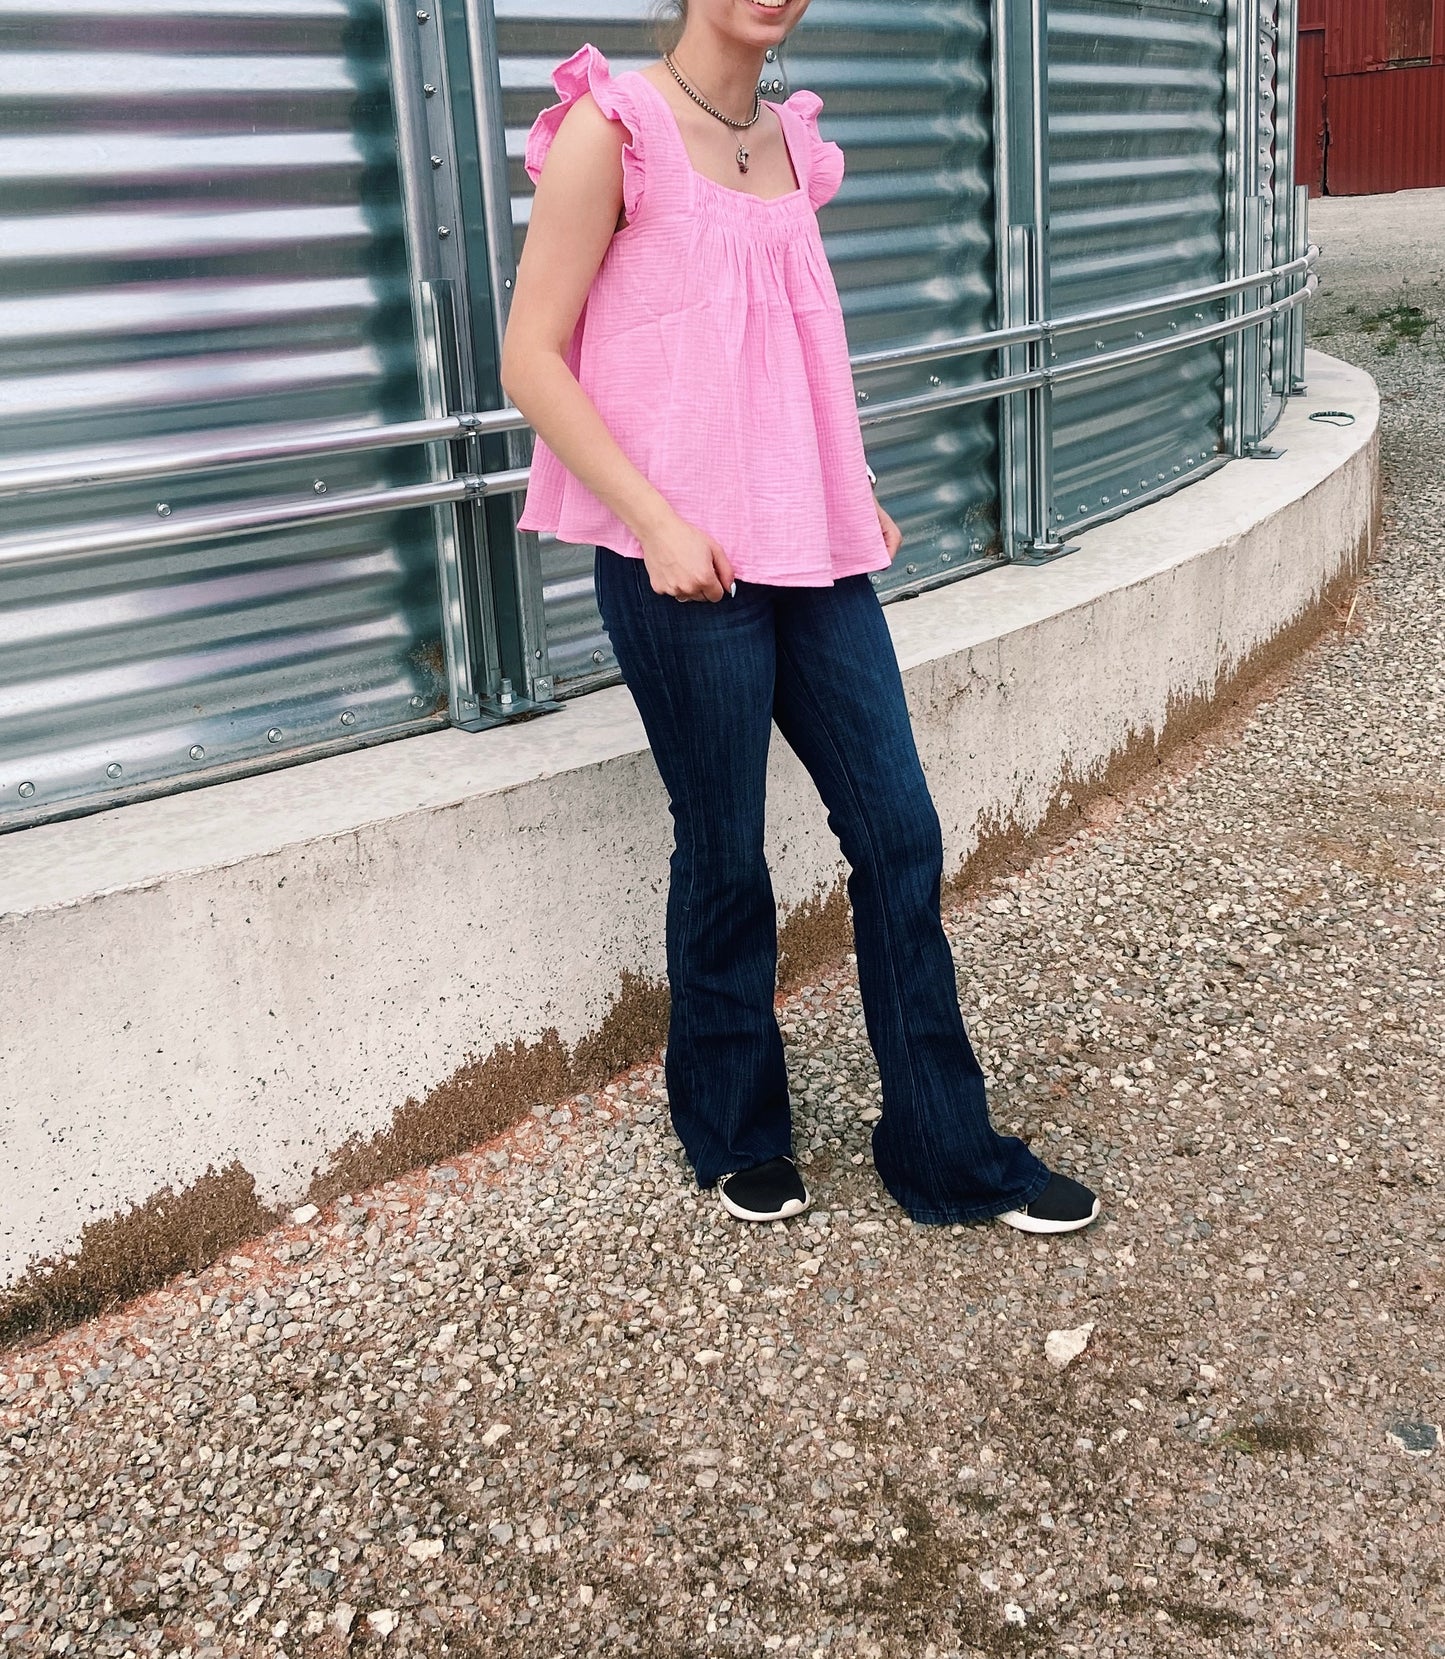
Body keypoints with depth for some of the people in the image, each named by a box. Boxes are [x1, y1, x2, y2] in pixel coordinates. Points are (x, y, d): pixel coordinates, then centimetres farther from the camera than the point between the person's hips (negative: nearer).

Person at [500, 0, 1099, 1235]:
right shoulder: (613, 129, -7)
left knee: (899, 832, 6)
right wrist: (657, 524, -17)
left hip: (814, 550, 6)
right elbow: (532, 360, -10)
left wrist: (855, 491, 12)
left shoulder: (792, 140, 12)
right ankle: (737, 1135, 29)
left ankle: (948, 1152, 20)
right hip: (685, 564, -6)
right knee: (725, 855, 5)